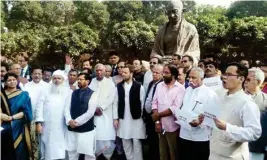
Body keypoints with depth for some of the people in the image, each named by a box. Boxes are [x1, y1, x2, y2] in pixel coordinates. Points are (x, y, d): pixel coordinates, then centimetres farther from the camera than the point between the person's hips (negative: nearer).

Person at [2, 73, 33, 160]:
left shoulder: (23, 95, 5)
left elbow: (25, 112, -3)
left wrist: (12, 117, -14)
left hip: (18, 128, -1)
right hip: (5, 127, 1)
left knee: (19, 152, -3)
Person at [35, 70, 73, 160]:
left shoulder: (69, 92, 5)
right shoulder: (47, 91, 10)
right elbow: (39, 106, 4)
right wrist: (39, 122, -3)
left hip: (60, 127, -2)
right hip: (46, 126, 2)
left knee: (59, 151, -2)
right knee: (47, 150, 8)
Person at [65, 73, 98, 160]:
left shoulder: (92, 94, -5)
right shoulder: (73, 93, 10)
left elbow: (90, 112, -13)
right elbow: (67, 107, 4)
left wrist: (77, 122, -14)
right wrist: (69, 121, -13)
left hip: (86, 129, -4)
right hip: (72, 129, 4)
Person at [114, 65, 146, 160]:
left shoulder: (139, 86, -7)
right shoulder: (119, 86, 3)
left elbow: (142, 103, -4)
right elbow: (116, 103, 5)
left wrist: (143, 117, -6)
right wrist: (116, 118, 2)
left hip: (136, 118, -3)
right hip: (123, 119, 4)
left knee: (136, 142, 4)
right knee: (126, 143, 12)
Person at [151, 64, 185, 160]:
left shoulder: (180, 88, -9)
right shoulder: (159, 85, 6)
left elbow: (175, 108, -17)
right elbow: (154, 103, 3)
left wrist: (158, 115, -10)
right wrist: (157, 121, -6)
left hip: (172, 127, -4)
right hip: (161, 125, 4)